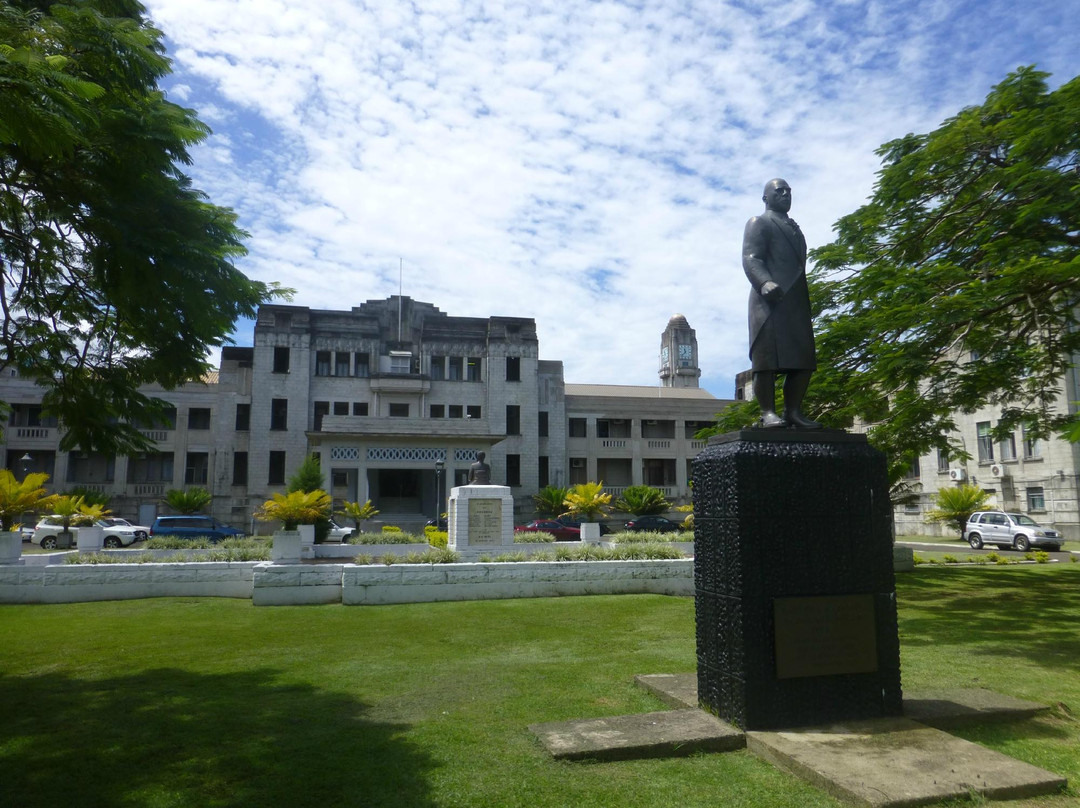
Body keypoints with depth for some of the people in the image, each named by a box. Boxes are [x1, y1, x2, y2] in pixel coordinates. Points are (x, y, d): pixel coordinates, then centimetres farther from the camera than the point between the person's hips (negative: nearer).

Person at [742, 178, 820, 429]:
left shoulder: (793, 227, 31)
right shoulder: (758, 223, 7)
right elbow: (750, 258, -8)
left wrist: (805, 302, 20)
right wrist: (764, 282, -28)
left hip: (797, 303, 8)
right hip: (771, 299, -8)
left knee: (804, 360, 0)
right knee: (767, 358, -11)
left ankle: (793, 412, 3)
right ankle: (768, 413, -11)